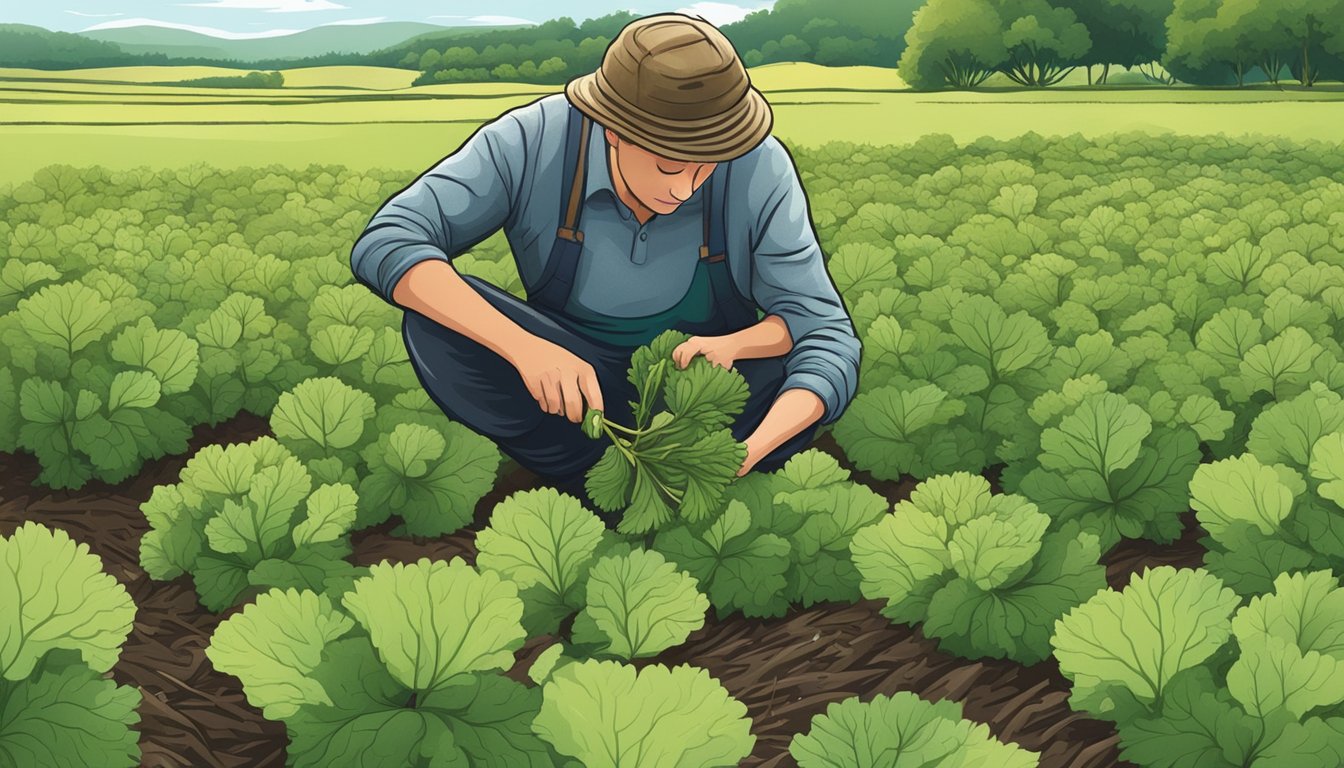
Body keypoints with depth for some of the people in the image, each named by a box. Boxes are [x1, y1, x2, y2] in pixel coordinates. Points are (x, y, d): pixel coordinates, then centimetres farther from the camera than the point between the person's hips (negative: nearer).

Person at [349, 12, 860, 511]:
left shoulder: (757, 168, -25)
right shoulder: (532, 143, -25)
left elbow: (826, 330, -22)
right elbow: (385, 245, -32)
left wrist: (755, 447, -42)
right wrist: (524, 348, -46)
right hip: (568, 372, 1)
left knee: (824, 363, -31)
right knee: (437, 326, -28)